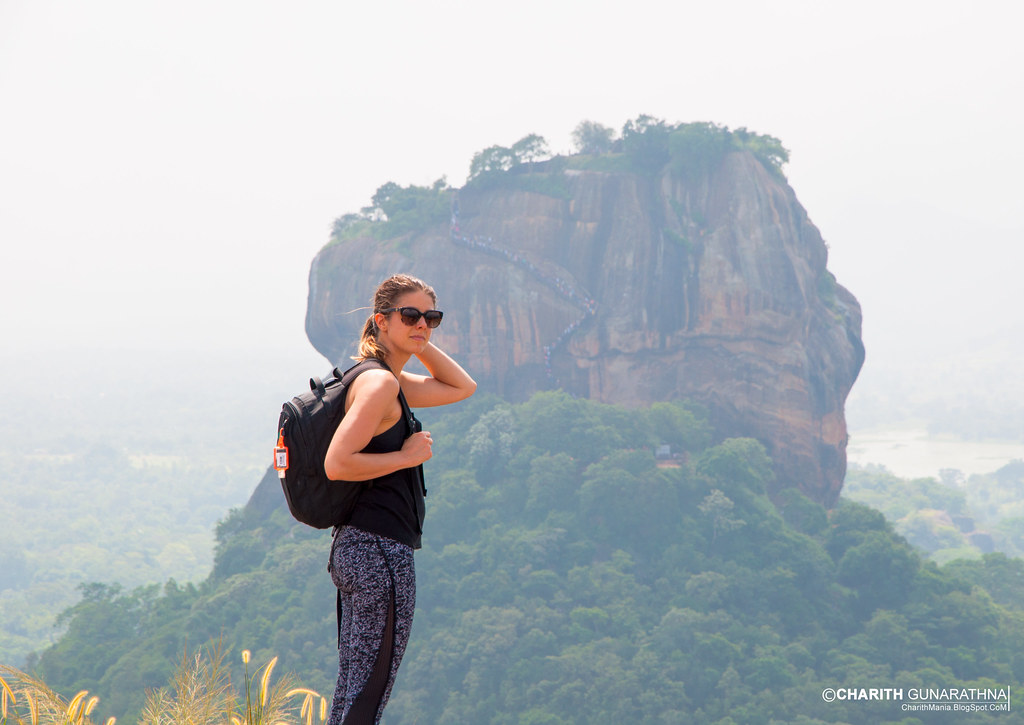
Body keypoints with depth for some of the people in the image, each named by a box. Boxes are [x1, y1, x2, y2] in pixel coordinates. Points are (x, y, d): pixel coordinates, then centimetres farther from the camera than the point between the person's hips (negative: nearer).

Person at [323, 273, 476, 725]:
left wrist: (419, 345, 13)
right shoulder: (378, 383, -14)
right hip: (381, 550, -10)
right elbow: (337, 464, -23)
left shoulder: (388, 380, 15)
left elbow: (462, 387, 27)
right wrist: (408, 455, -14)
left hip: (356, 547, 10)